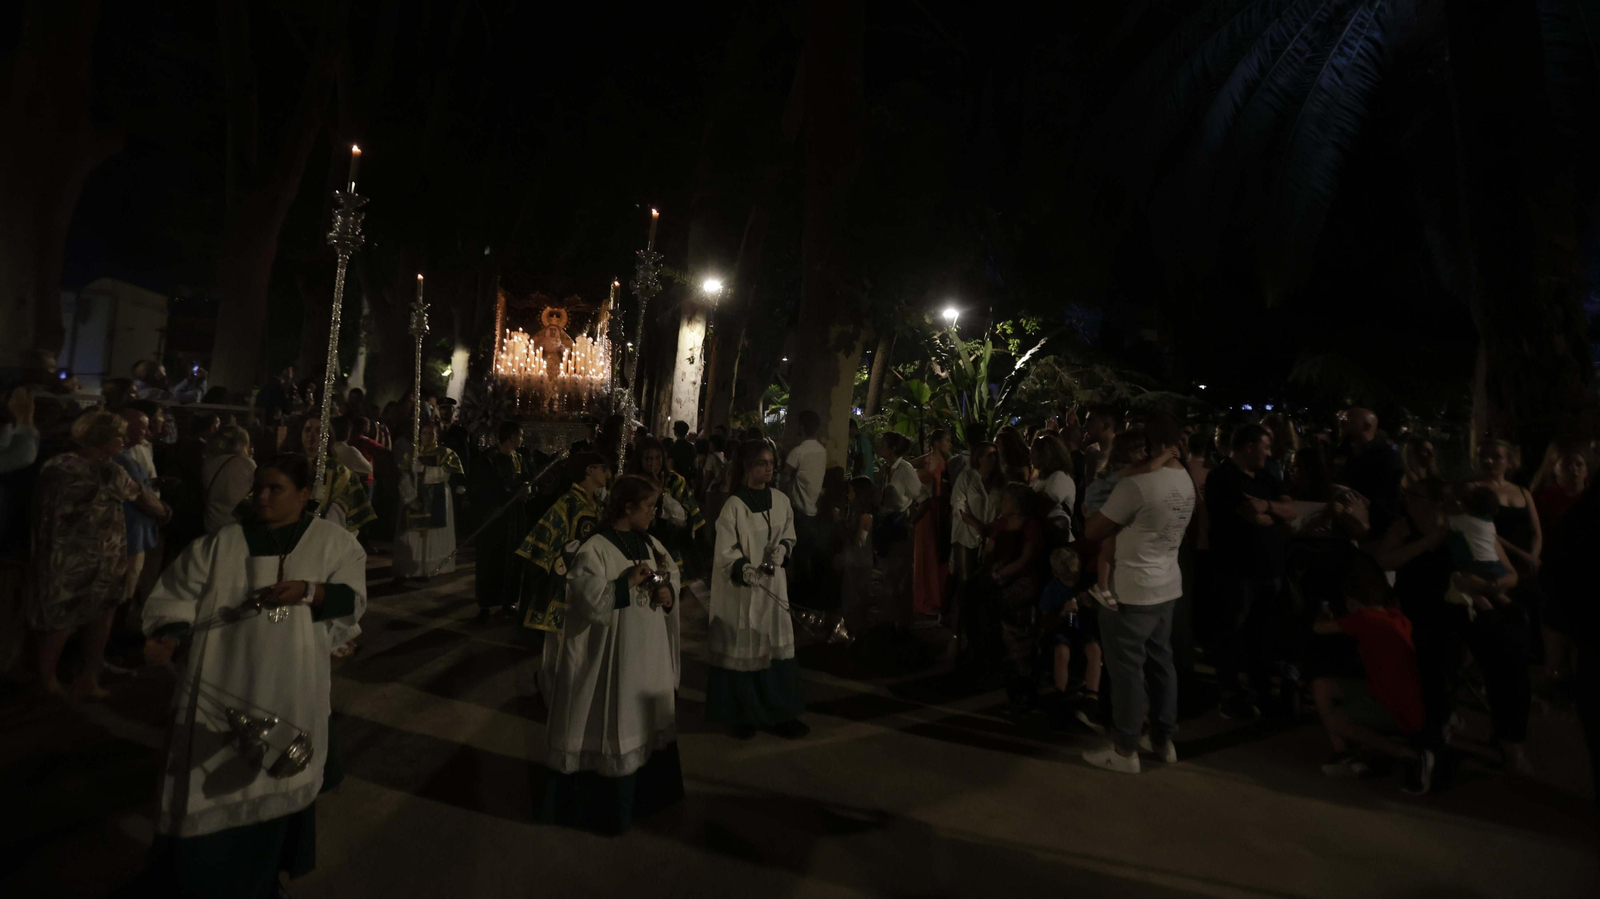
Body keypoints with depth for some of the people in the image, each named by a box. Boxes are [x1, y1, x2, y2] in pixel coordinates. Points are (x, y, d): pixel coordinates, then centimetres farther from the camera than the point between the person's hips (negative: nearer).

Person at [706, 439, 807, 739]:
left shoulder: (781, 501, 4)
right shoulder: (734, 505, -11)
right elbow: (725, 550, -13)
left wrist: (782, 548, -8)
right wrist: (744, 568, -30)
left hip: (774, 584, 4)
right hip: (741, 586, -4)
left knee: (776, 645, 8)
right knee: (742, 649, 4)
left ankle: (778, 712, 20)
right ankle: (741, 715, 19)